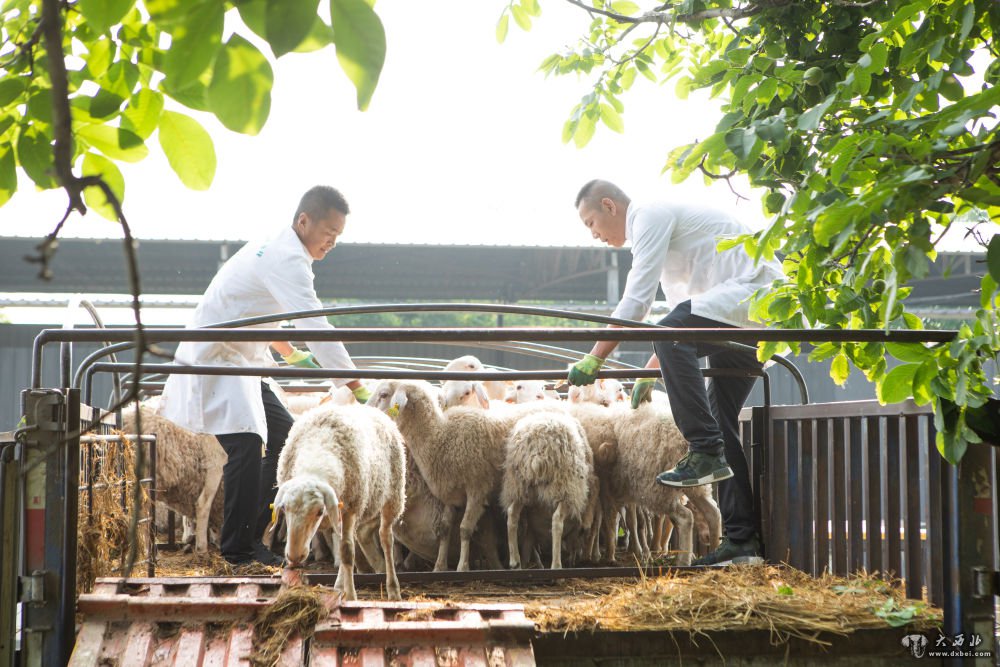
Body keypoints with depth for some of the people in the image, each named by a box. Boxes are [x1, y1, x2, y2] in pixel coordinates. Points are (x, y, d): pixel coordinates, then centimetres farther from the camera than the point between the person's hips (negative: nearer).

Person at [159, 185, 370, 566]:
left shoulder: (276, 249, 13)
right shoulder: (287, 260, -20)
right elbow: (316, 328, -27)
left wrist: (291, 354, 28)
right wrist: (358, 388, -28)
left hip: (239, 362, 11)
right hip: (214, 359, -11)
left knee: (285, 437, 9)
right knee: (247, 446, -21)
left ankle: (251, 535, 13)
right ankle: (236, 550, -13)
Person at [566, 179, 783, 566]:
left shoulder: (650, 216, -6)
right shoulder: (657, 222, 26)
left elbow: (636, 301, -16)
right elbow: (683, 311, 34)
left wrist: (595, 358, -13)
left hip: (756, 290, -10)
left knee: (672, 335, -30)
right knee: (721, 419, 6)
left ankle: (706, 454, -28)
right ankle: (742, 540, 6)